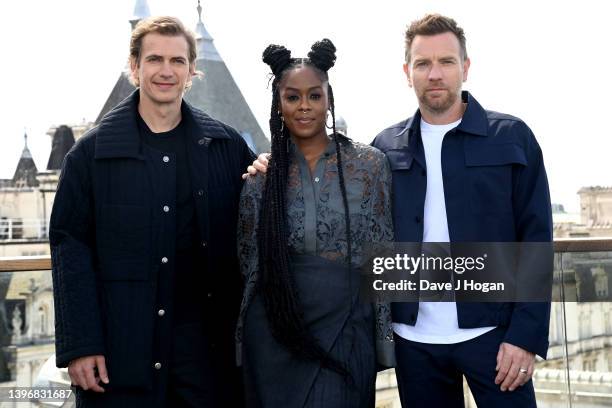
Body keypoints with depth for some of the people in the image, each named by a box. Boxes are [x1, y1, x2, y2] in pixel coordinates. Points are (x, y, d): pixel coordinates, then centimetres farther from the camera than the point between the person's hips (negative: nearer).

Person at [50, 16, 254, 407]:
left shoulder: (227, 145, 5)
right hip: (122, 345, -2)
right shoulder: (92, 152, -1)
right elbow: (70, 247, -3)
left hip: (208, 341, 2)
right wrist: (79, 345, -8)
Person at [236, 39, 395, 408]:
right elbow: (249, 260, 9)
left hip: (345, 332, -1)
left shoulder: (370, 163, 0)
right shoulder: (261, 172, 3)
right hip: (275, 333, 2)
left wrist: (385, 337, -1)